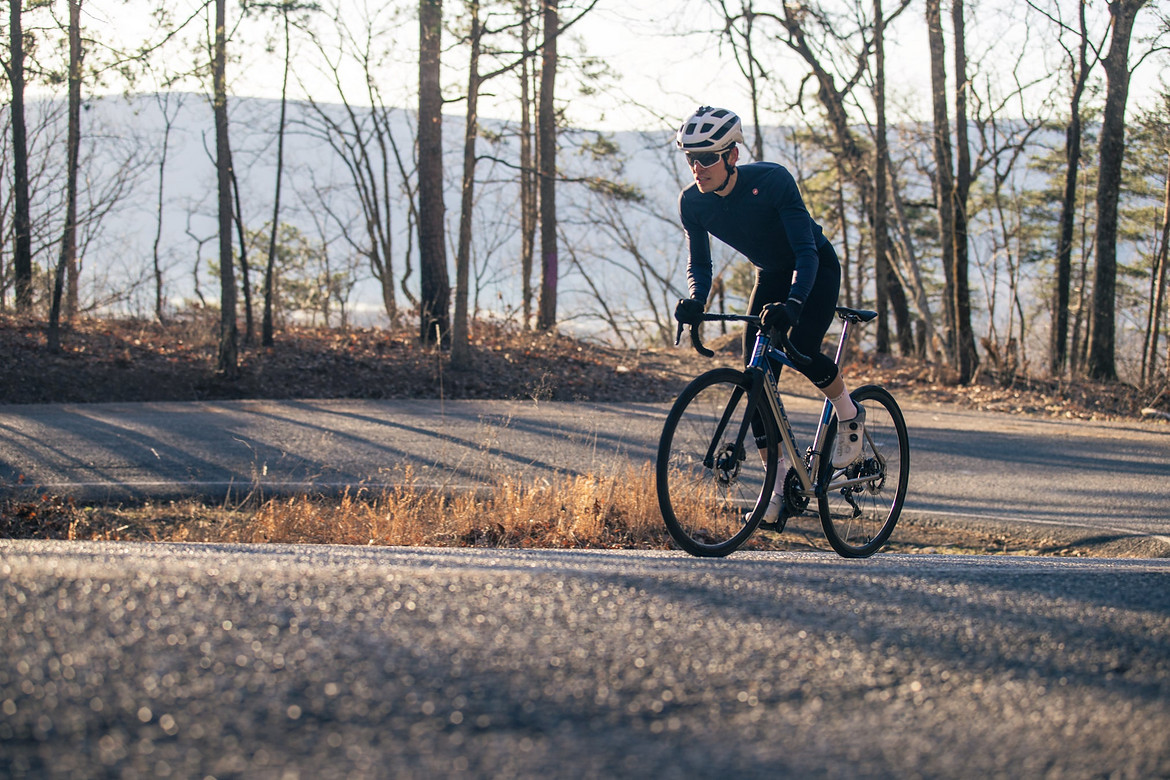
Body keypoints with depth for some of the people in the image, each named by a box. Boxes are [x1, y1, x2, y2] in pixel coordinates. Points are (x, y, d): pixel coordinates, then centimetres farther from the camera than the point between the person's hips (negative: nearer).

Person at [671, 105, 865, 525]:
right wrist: (695, 300, -30)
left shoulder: (772, 180, -32)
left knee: (801, 348, -28)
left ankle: (849, 415, 1)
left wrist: (793, 302, -50)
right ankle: (779, 482, 1)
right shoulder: (693, 202, -18)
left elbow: (806, 251, -34)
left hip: (815, 269, -5)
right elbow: (699, 263, -8)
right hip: (770, 274, 5)